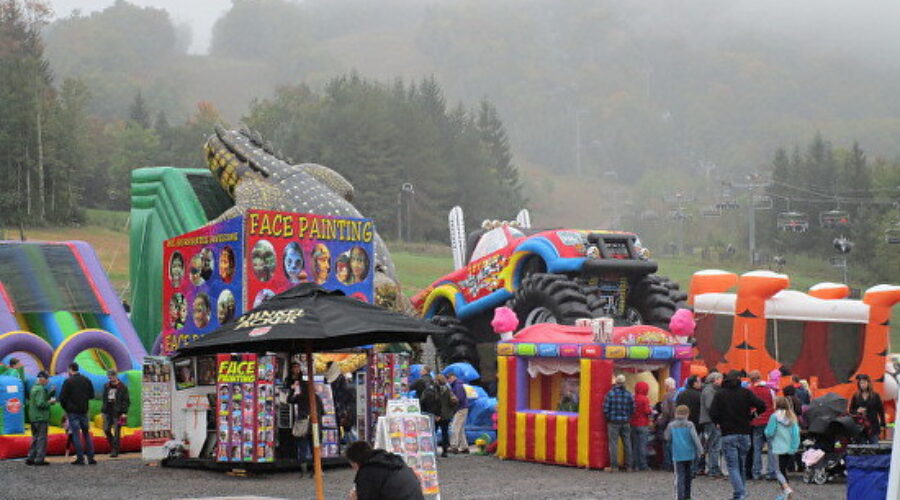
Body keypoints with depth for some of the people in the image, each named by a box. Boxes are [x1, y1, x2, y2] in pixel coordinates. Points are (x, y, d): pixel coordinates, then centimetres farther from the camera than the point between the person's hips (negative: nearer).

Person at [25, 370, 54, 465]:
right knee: (42, 438, -4)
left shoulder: (33, 388, 13)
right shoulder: (40, 389, -16)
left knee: (35, 438, 15)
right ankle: (39, 459, -4)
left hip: (33, 418, 9)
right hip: (41, 418, -9)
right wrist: (50, 402, -10)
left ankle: (30, 458, 16)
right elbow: (40, 404, -25)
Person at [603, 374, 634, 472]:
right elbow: (632, 409, 3)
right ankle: (628, 465, 14)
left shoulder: (610, 393, -9)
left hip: (613, 422, -3)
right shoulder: (628, 394, 0)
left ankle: (614, 466, -2)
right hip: (626, 423, 3)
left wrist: (608, 418, 8)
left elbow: (606, 409, -8)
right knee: (627, 443, 11)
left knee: (613, 443, 1)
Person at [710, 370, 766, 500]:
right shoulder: (746, 393, 1)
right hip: (744, 433, 2)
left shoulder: (720, 394, -3)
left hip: (728, 435, -2)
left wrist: (719, 423, 7)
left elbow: (712, 413, -11)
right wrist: (750, 417, 6)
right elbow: (761, 406, -9)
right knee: (742, 465, 17)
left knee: (733, 466, -3)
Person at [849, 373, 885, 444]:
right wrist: (857, 411, -11)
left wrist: (882, 425, 0)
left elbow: (881, 411, 5)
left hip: (873, 427, -1)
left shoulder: (875, 396, 3)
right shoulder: (855, 397, 7)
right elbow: (851, 411, 11)